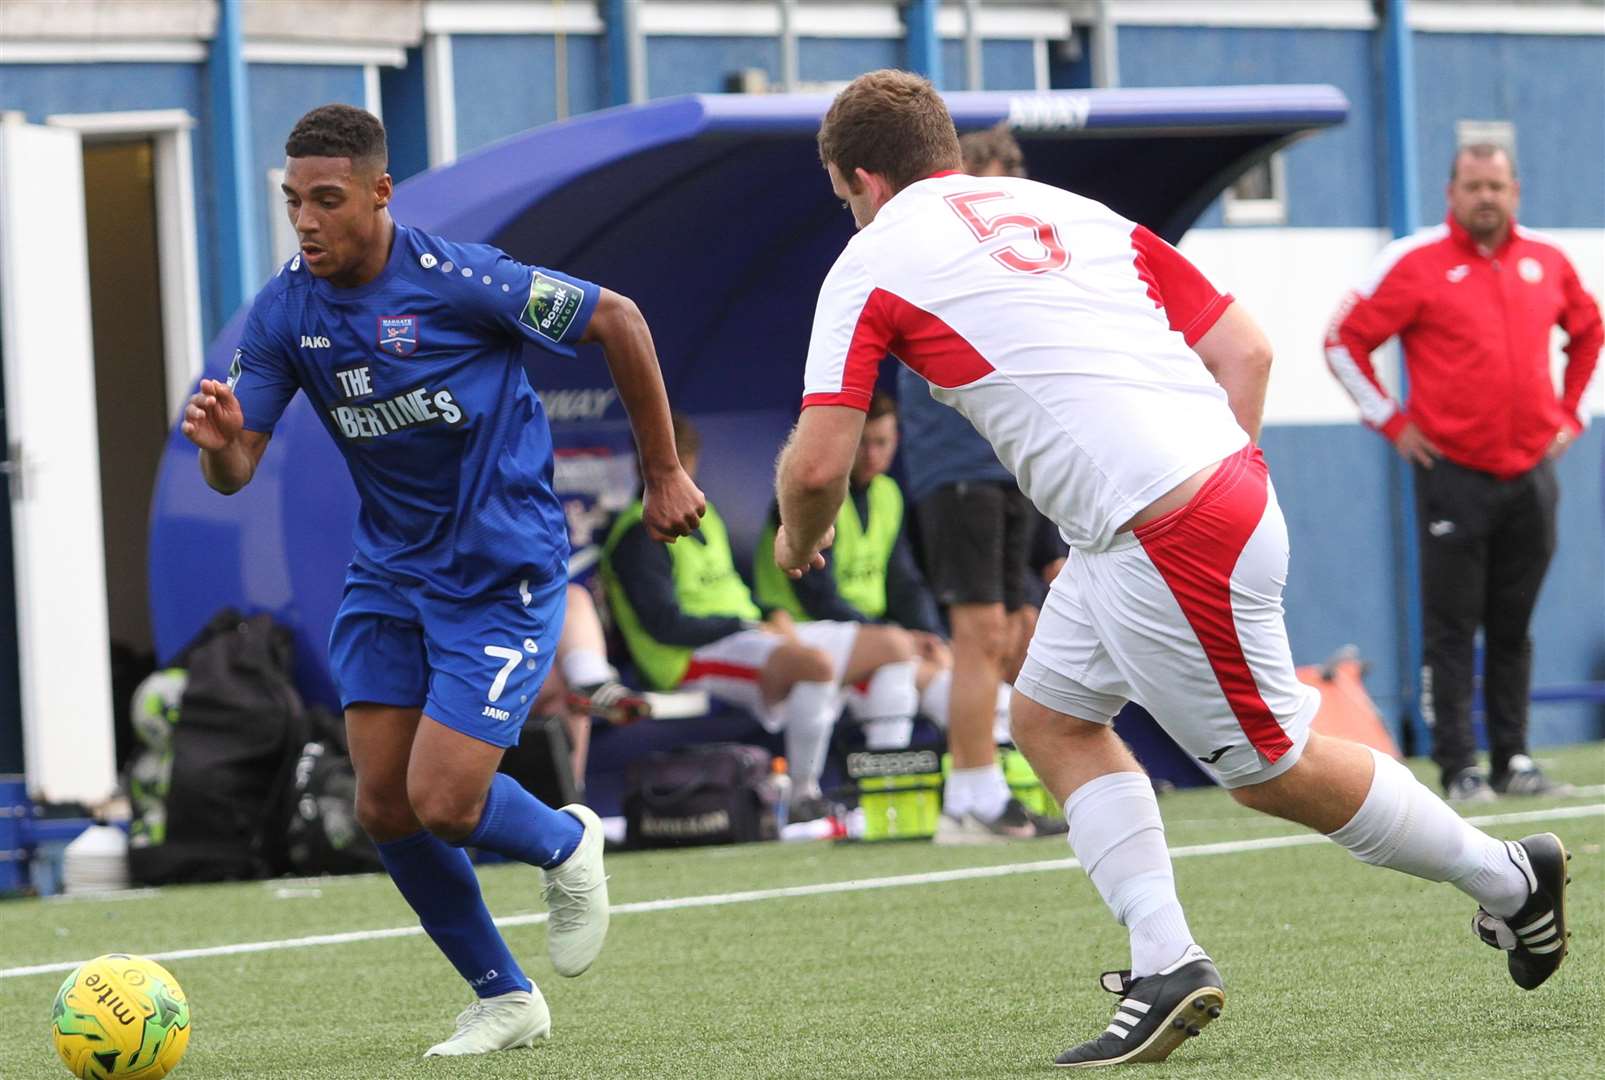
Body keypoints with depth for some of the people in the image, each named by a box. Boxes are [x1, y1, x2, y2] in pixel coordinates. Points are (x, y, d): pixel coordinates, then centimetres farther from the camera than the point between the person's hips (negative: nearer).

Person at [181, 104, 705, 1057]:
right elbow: (235, 471, -4)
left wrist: (665, 474, -3)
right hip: (391, 575, 6)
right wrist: (221, 438, -30)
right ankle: (504, 999, 19)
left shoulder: (457, 280, -20)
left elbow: (617, 319, -9)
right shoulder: (284, 313, -4)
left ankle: (565, 844, 20)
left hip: (505, 575, -6)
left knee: (441, 800, -15)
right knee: (385, 808, 0)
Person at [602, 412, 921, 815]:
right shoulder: (640, 534, -8)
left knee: (894, 645, 5)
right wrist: (751, 627, -14)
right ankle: (803, 797, -30)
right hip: (691, 660, -10)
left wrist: (775, 616, 4)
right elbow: (664, 625, -17)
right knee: (815, 662, -38)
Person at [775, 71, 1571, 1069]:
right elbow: (1244, 349, 14)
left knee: (1273, 769, 6)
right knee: (1054, 716, 17)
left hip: (1172, 539, -9)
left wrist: (798, 540, 14)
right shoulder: (1073, 212, 19)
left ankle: (1509, 879, 18)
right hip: (1222, 482, 9)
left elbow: (820, 462, -7)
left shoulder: (873, 264, 0)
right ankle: (1168, 965, 9)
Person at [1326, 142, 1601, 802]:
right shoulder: (1416, 263, -5)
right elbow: (1345, 344, 0)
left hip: (1532, 472, 4)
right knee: (1451, 630, -3)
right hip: (1453, 472, -4)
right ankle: (1459, 768, -1)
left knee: (1513, 628, 8)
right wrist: (1392, 422, -2)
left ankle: (1513, 760, 13)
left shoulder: (1546, 263, 9)